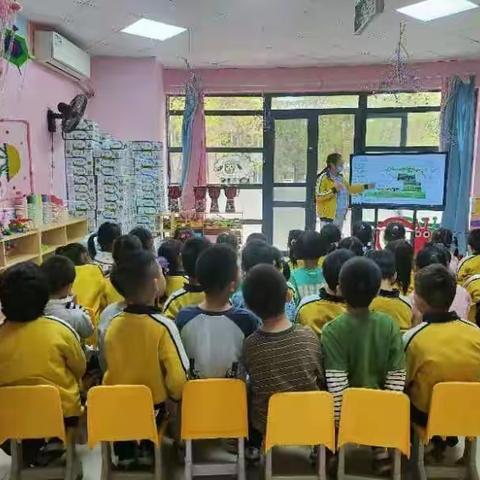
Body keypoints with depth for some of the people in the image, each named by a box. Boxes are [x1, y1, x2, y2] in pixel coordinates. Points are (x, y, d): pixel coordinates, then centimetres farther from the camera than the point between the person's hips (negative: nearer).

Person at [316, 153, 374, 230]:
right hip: (328, 217, -9)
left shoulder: (340, 177, 14)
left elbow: (350, 189, 27)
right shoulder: (323, 178, -12)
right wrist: (333, 190, -26)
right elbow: (318, 196, -20)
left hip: (340, 217, 9)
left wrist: (366, 187, 24)